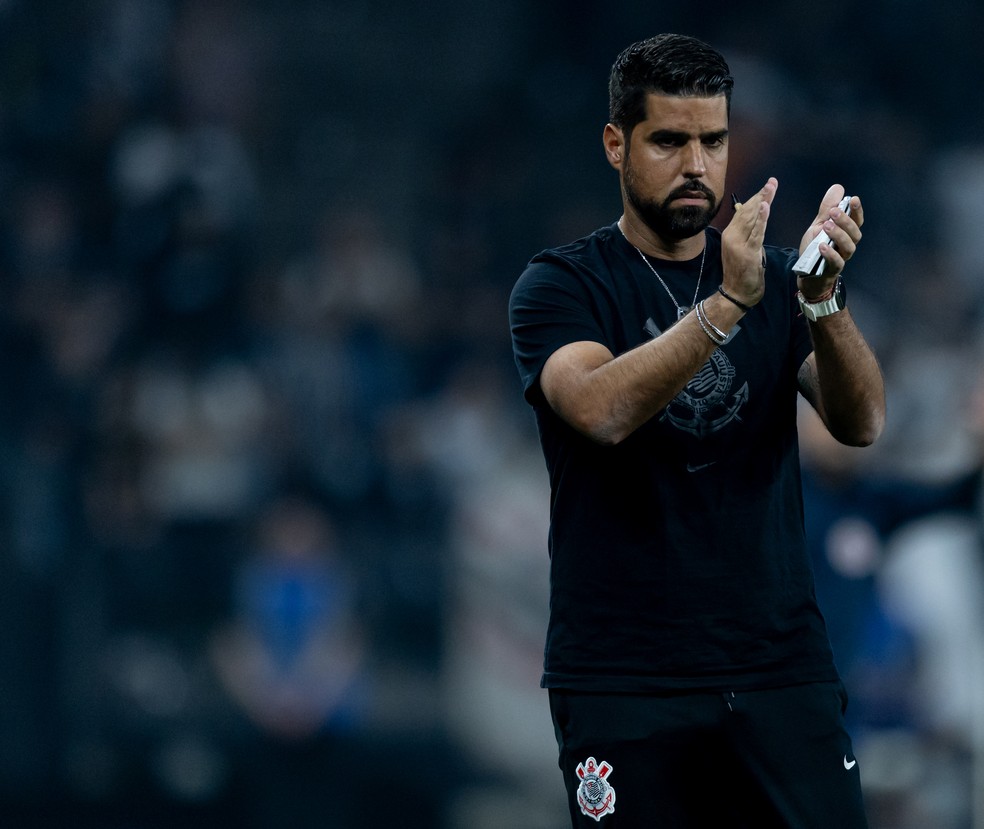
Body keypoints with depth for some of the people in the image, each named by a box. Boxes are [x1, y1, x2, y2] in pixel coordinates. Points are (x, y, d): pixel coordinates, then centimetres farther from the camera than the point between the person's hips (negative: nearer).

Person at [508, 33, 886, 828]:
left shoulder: (776, 279, 10)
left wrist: (822, 298, -23)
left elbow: (861, 422, -5)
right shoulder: (560, 285, 0)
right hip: (625, 677, -3)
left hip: (781, 666, 3)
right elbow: (603, 410, -21)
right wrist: (727, 305, -32)